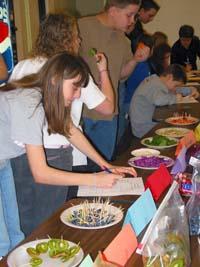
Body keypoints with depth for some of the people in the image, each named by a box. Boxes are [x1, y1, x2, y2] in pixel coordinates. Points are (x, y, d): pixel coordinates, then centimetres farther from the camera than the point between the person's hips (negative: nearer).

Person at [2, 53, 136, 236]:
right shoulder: (28, 104, -30)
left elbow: (71, 130, 3)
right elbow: (40, 173, -29)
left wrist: (107, 165, -5)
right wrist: (95, 179, -28)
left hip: (13, 156, 8)